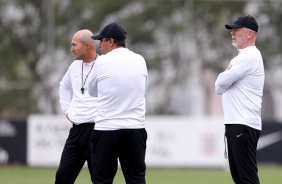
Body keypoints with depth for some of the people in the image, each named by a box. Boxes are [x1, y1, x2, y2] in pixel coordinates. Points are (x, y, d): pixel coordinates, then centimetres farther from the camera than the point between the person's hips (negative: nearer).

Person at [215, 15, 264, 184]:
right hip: (234, 124, 11)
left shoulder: (251, 56, -11)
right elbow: (219, 88, 20)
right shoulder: (238, 59, 21)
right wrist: (225, 79, -1)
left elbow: (222, 81, -16)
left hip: (244, 125, -11)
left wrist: (224, 76, 7)